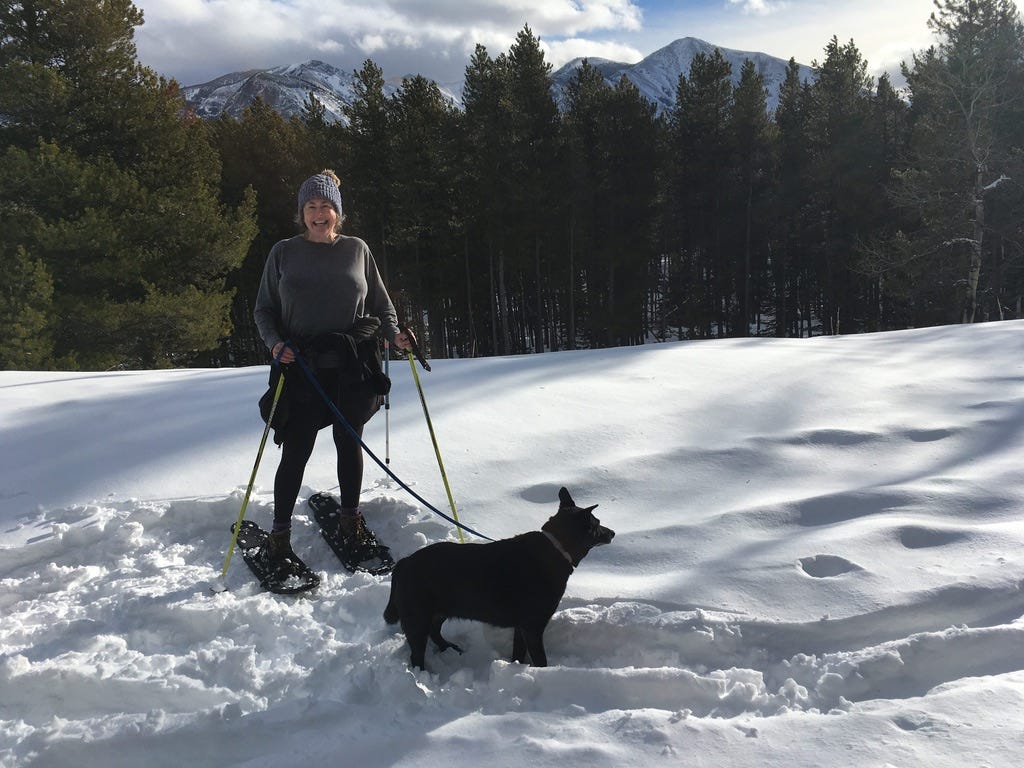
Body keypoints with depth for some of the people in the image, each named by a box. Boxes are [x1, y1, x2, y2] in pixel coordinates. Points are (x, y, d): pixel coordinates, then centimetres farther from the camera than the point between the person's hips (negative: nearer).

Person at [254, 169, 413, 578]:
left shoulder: (357, 250, 7)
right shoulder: (284, 253, 5)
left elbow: (380, 302, 15)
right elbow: (264, 309, 10)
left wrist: (394, 333, -3)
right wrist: (275, 343, -9)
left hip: (353, 366, 1)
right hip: (302, 367, -1)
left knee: (350, 445, 10)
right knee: (296, 452, -2)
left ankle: (350, 520, 30)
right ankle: (278, 537, 11)